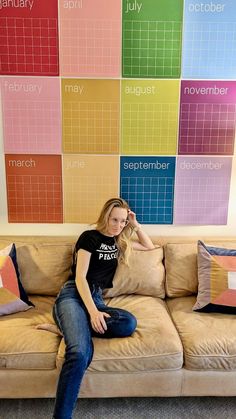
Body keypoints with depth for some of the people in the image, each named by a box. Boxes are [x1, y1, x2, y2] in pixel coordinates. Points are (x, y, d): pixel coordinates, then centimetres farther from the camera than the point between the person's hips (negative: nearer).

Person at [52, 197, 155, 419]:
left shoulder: (119, 241, 20)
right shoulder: (89, 237, 0)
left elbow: (149, 247, 32)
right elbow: (80, 277, -8)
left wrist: (136, 225, 15)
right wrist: (93, 311, -21)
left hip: (96, 299, 6)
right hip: (73, 295, -6)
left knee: (129, 323, -30)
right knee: (80, 353, -36)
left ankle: (67, 327, -18)